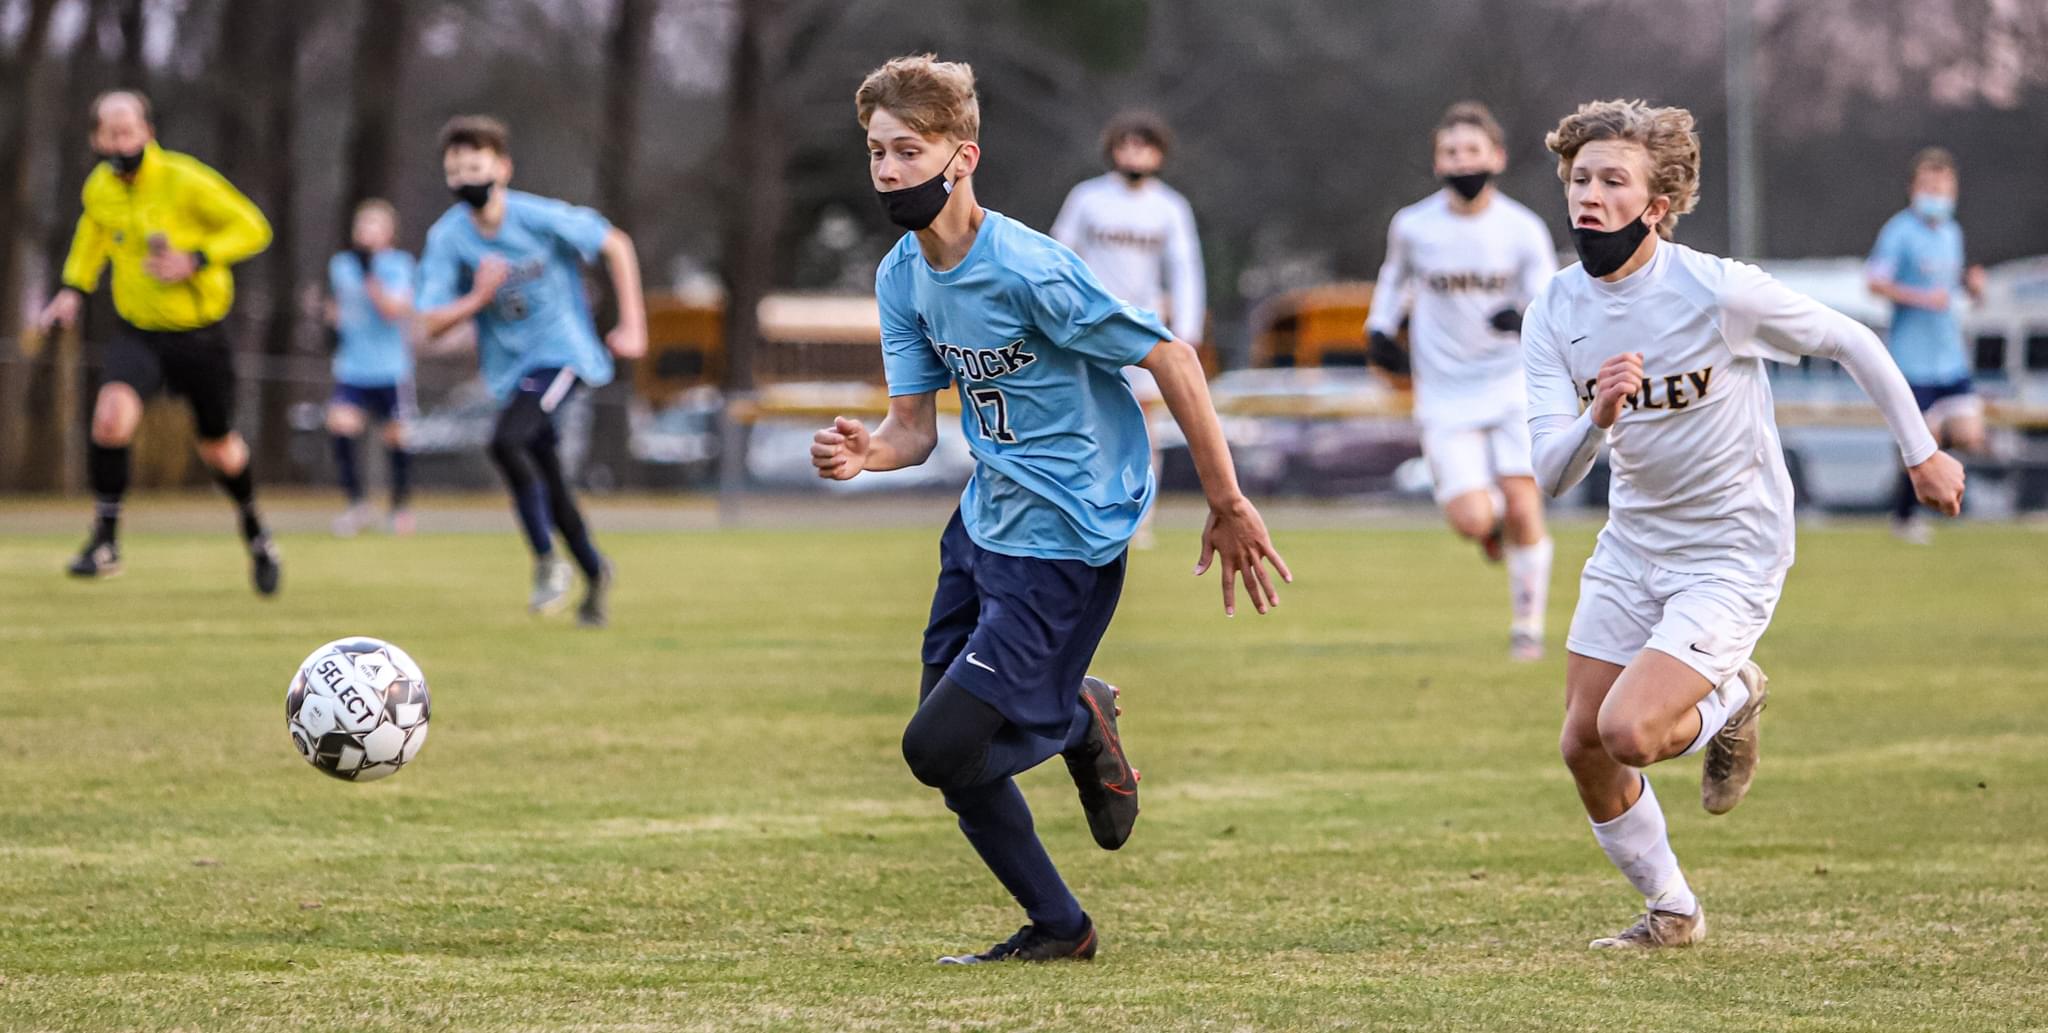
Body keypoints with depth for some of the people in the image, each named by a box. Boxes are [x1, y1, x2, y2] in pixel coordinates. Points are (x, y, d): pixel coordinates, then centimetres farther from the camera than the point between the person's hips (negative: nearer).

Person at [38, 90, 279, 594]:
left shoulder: (185, 181, -19)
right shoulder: (98, 189, -3)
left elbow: (252, 228, -13)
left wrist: (194, 260, -25)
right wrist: (73, 291, 10)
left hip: (198, 337, -2)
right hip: (137, 333, 2)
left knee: (218, 448, 13)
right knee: (111, 415, -26)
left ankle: (256, 535, 43)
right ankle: (105, 543, -16)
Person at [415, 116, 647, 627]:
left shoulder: (540, 217, -18)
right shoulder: (447, 237, -9)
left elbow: (616, 245, -4)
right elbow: (432, 324, -10)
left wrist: (633, 326, -5)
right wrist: (478, 299, -28)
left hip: (562, 350, -5)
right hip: (510, 367, 5)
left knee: (506, 441, -27)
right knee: (548, 483, 12)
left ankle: (547, 561, -14)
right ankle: (594, 573, 35)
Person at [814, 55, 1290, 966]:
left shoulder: (1029, 270, -23)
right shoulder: (902, 277, 2)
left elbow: (1171, 360, -18)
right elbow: (916, 426, 3)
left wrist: (1228, 508, -13)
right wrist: (866, 451, -23)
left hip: (1061, 543, -8)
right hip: (985, 522, 8)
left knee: (939, 747, -13)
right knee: (952, 756, 11)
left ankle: (1079, 719, 14)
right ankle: (1057, 927, 29)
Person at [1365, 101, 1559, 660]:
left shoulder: (1523, 230, -7)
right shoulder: (1412, 226, -3)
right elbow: (1395, 272, 20)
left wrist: (1526, 321, -29)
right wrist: (1380, 325, 8)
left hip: (1512, 385, 0)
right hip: (1446, 395, 0)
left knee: (1521, 506, -9)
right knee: (1473, 519, -14)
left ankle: (1528, 624, 11)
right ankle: (1494, 523, 26)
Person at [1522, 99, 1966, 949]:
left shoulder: (1718, 291, -21)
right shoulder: (1556, 313, -8)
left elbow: (1849, 343, -5)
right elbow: (1549, 475, -14)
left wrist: (1921, 452, 4)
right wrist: (1599, 417, -35)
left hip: (1732, 552, -6)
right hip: (1631, 546, 6)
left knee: (1628, 731, -21)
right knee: (1582, 744, 7)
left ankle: (1730, 702, 14)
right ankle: (1670, 912, 29)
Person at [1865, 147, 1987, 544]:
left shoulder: (1952, 232, 13)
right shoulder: (1899, 231, -9)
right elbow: (1876, 282, -16)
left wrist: (1970, 282, 5)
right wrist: (1921, 297, -26)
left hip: (1952, 358, 6)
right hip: (1913, 359, -6)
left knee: (1969, 438, -4)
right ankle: (1904, 515, 18)